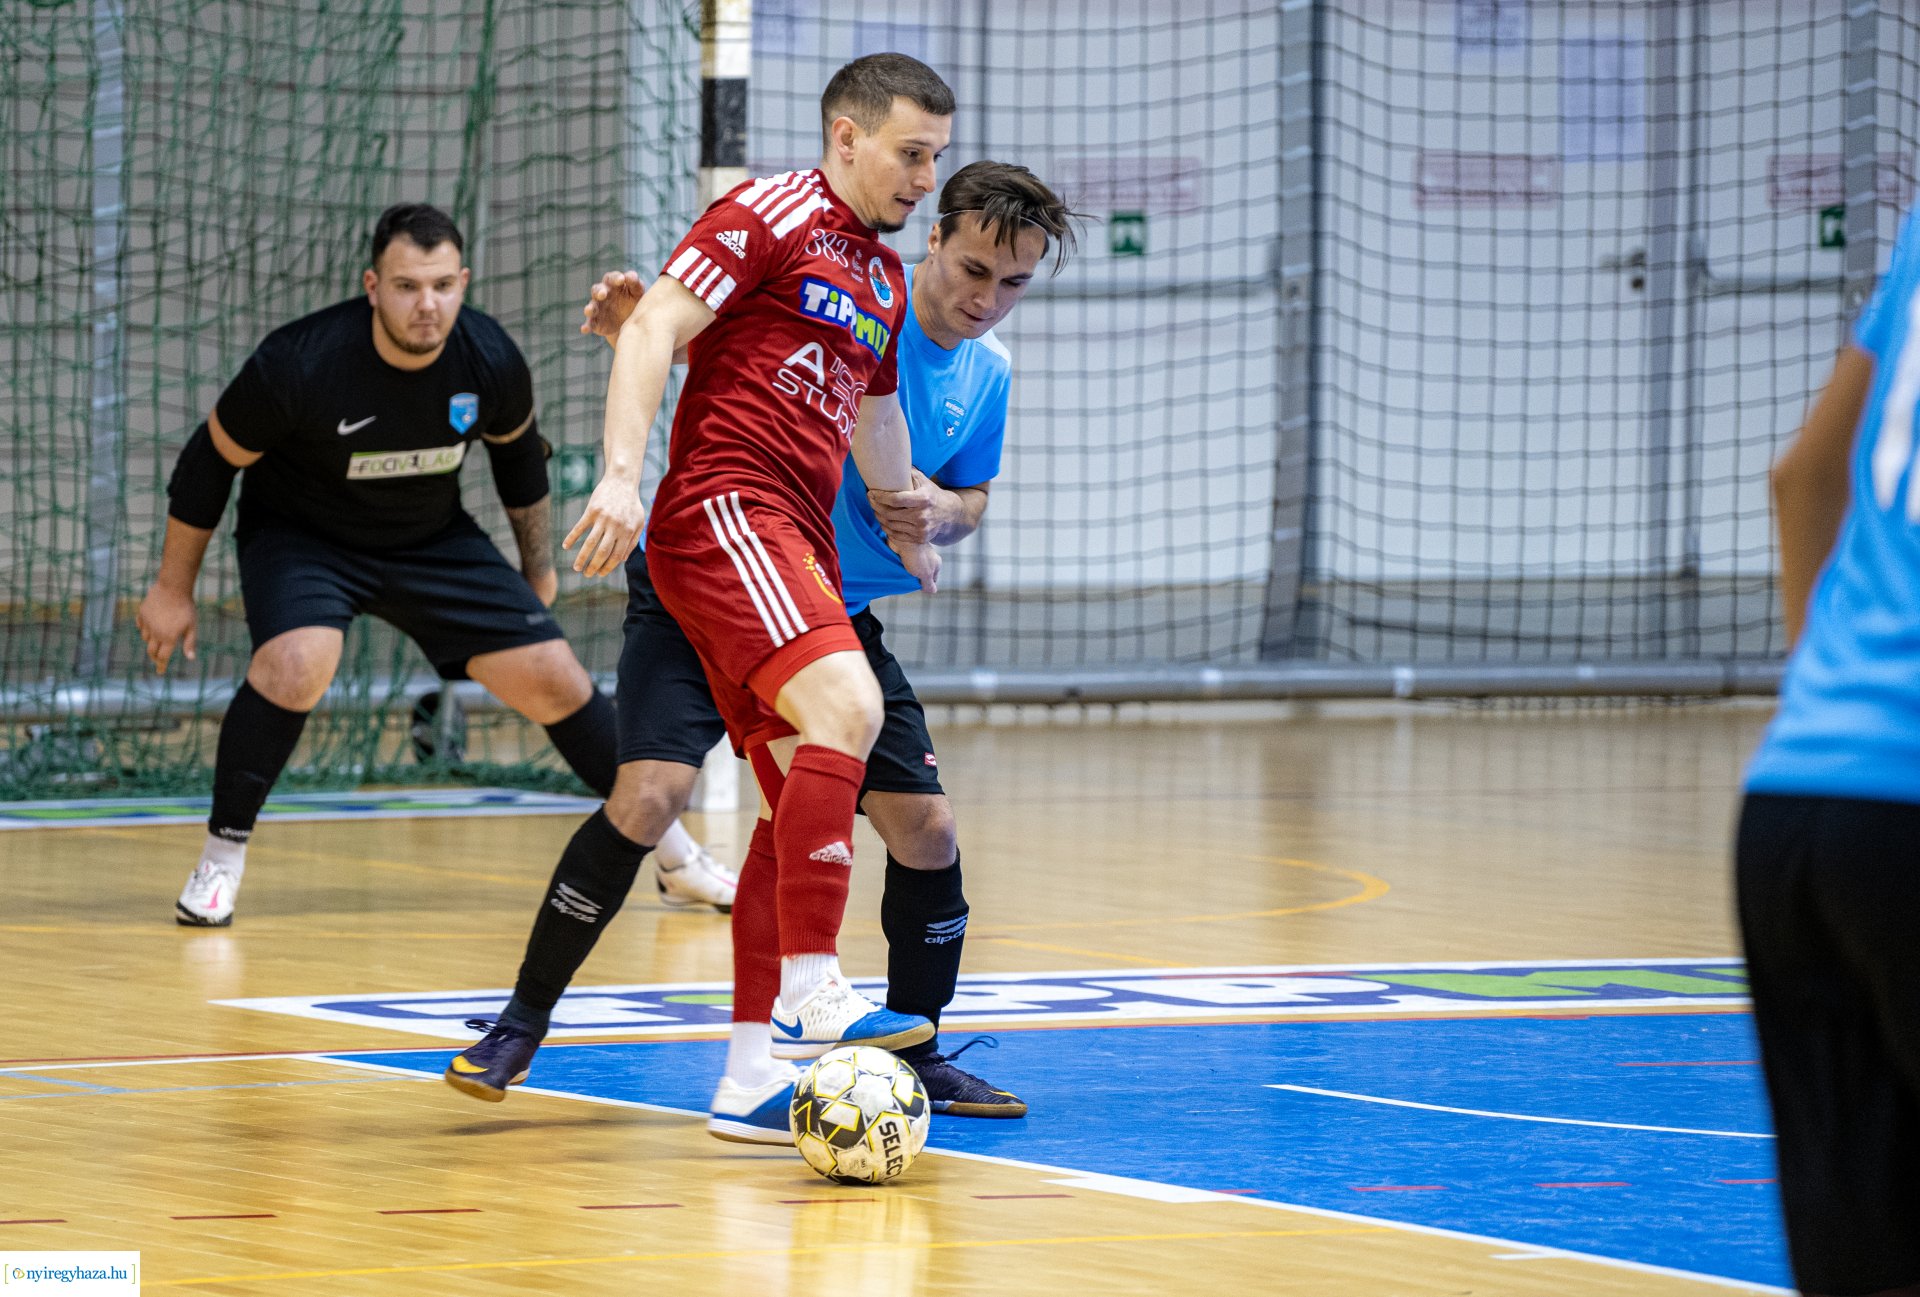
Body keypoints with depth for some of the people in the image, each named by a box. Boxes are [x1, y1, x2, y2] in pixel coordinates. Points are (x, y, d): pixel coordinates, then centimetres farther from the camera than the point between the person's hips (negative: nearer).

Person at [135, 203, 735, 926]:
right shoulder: (300, 364, -31)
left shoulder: (491, 363, -20)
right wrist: (173, 589, -8)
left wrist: (539, 568, 14)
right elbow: (210, 461, -15)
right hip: (300, 533, -3)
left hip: (432, 537, 3)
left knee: (553, 678, -1)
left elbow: (518, 452, 4)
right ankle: (221, 858, -14)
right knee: (298, 662, -32)